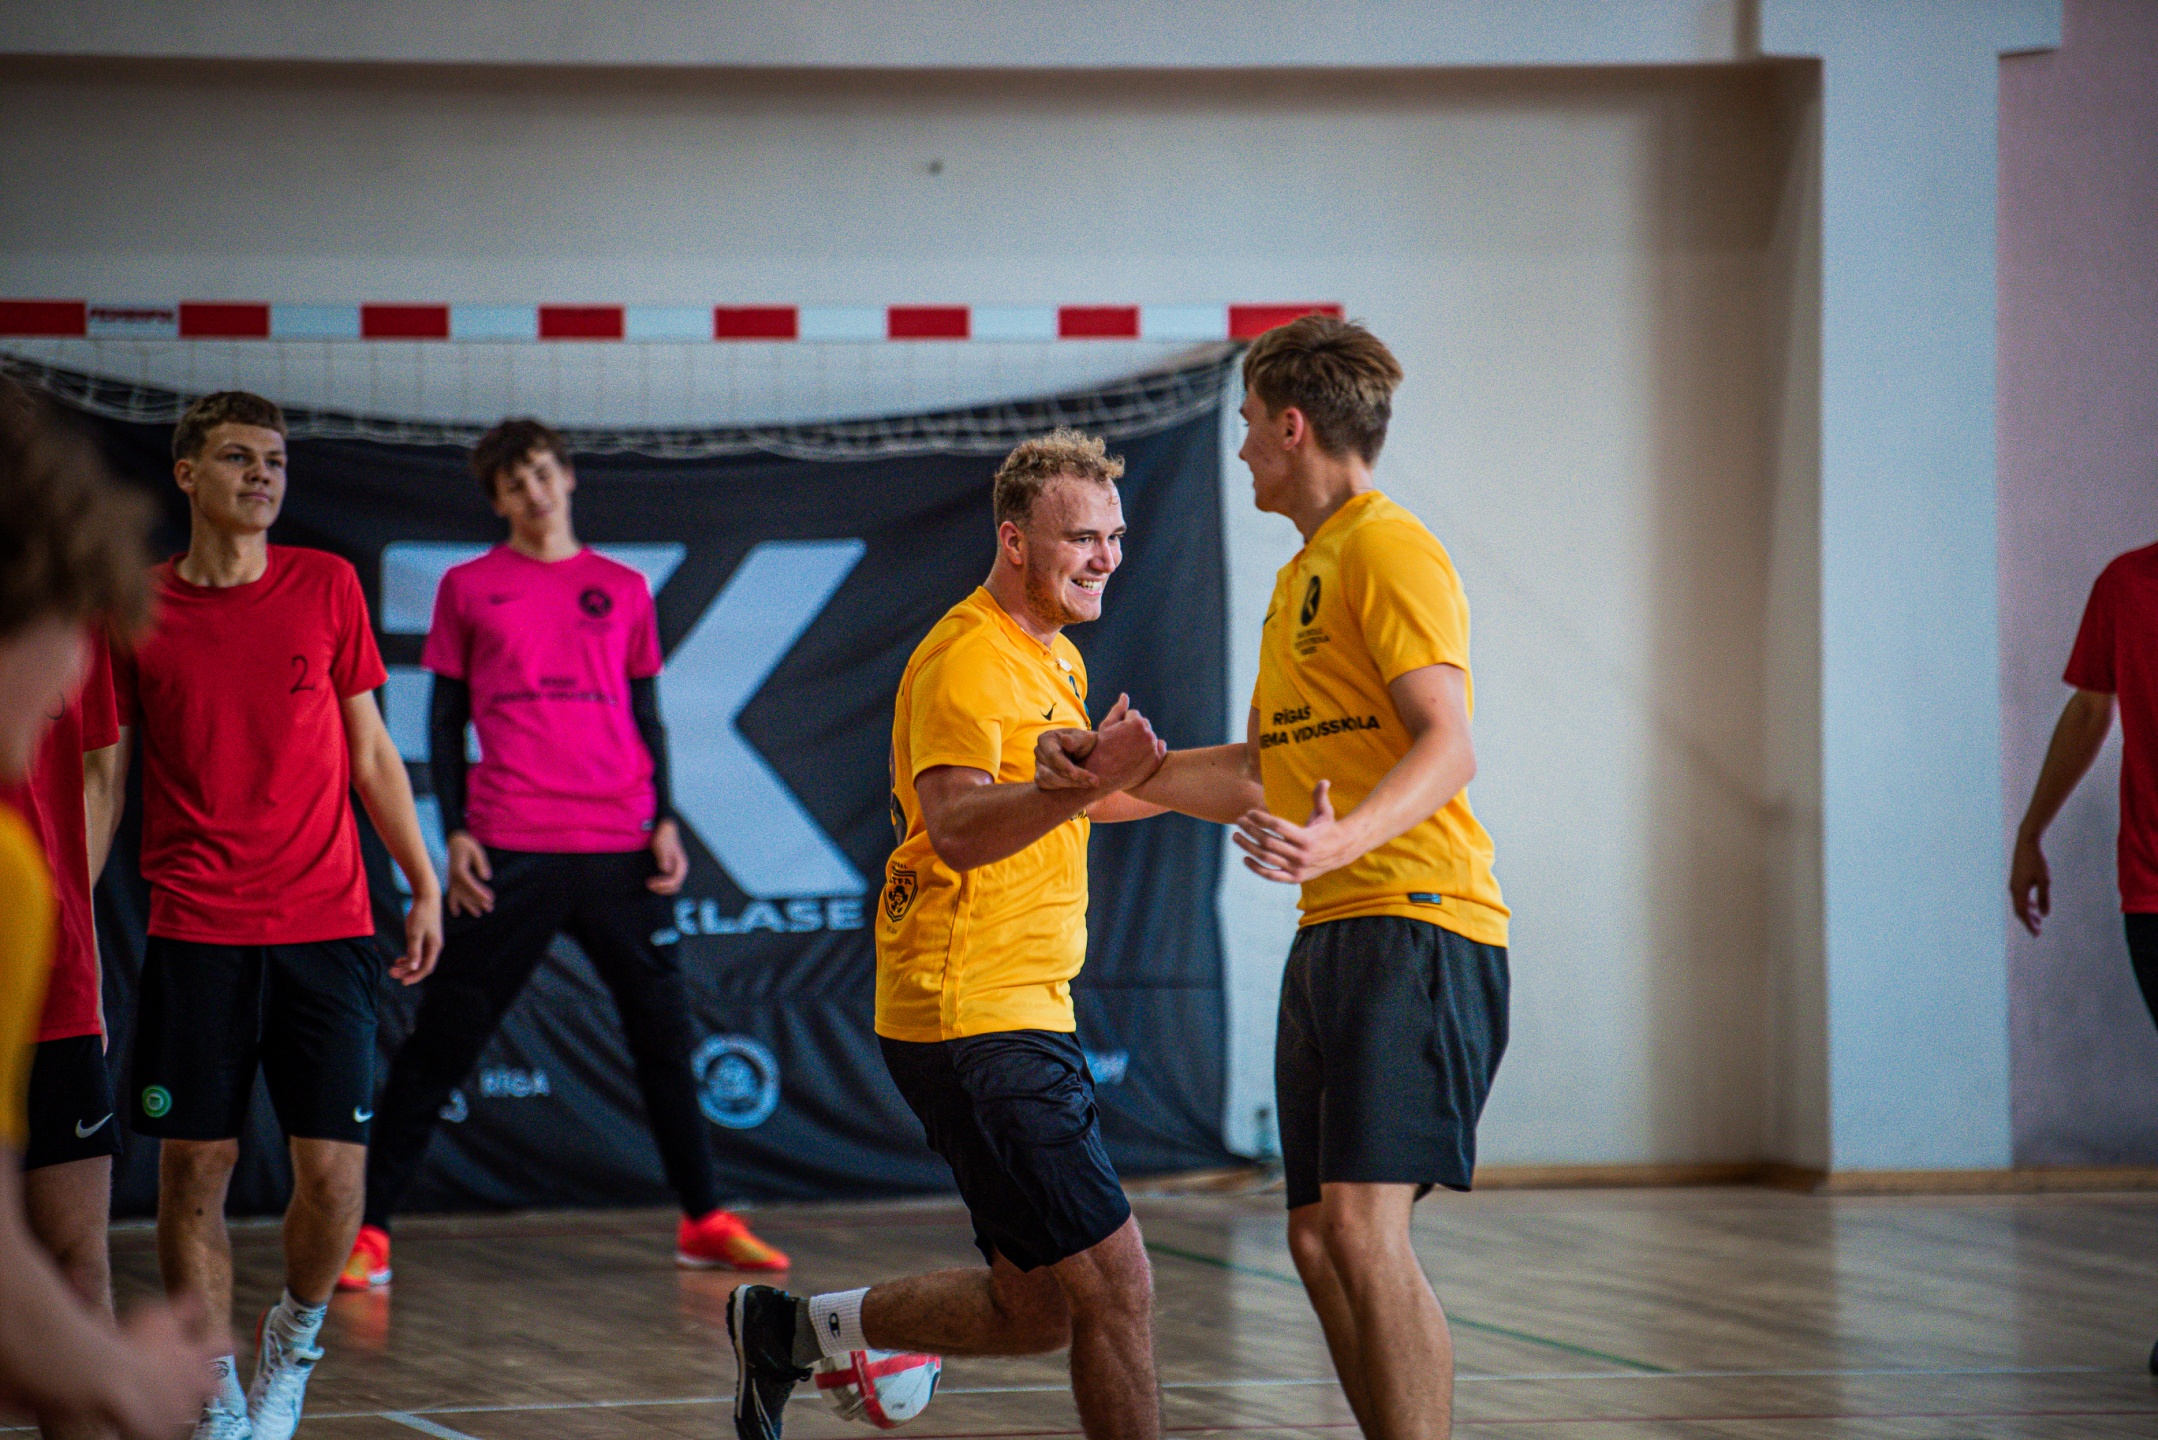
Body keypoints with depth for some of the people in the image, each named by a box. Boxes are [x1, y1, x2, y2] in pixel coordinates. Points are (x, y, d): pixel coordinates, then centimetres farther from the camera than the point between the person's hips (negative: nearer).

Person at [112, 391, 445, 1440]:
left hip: (327, 927, 1)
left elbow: (369, 750, 13)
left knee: (333, 1171, -5)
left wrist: (424, 884, 9)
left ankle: (291, 1343, 22)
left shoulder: (327, 587, 6)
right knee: (193, 1170, -1)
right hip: (194, 932, -1)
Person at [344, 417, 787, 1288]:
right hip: (511, 852, -2)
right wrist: (454, 831, -2)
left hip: (620, 850, 2)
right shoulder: (469, 589, 8)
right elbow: (446, 720, 8)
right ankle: (369, 1227, -1)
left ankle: (703, 1219, 15)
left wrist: (665, 821, 5)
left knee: (663, 1031, 5)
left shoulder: (624, 590, 14)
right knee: (444, 1039, -3)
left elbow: (647, 717, 17)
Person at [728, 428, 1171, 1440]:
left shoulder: (1056, 659, 17)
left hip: (1024, 1015, 10)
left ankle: (793, 1328, 23)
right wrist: (1084, 785, -44)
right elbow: (957, 828, -29)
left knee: (1039, 1311, 11)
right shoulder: (968, 661, -14)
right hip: (978, 1023, -10)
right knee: (1114, 1286, -12)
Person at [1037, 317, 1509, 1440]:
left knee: (1363, 1223, -19)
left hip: (1416, 925, -10)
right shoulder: (1302, 577, 25)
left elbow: (1447, 744, -19)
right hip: (1334, 934, 10)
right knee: (1319, 1241, 6)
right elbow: (1268, 771, 31)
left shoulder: (1389, 552, -7)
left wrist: (1344, 840, -35)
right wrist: (1119, 772, 21)